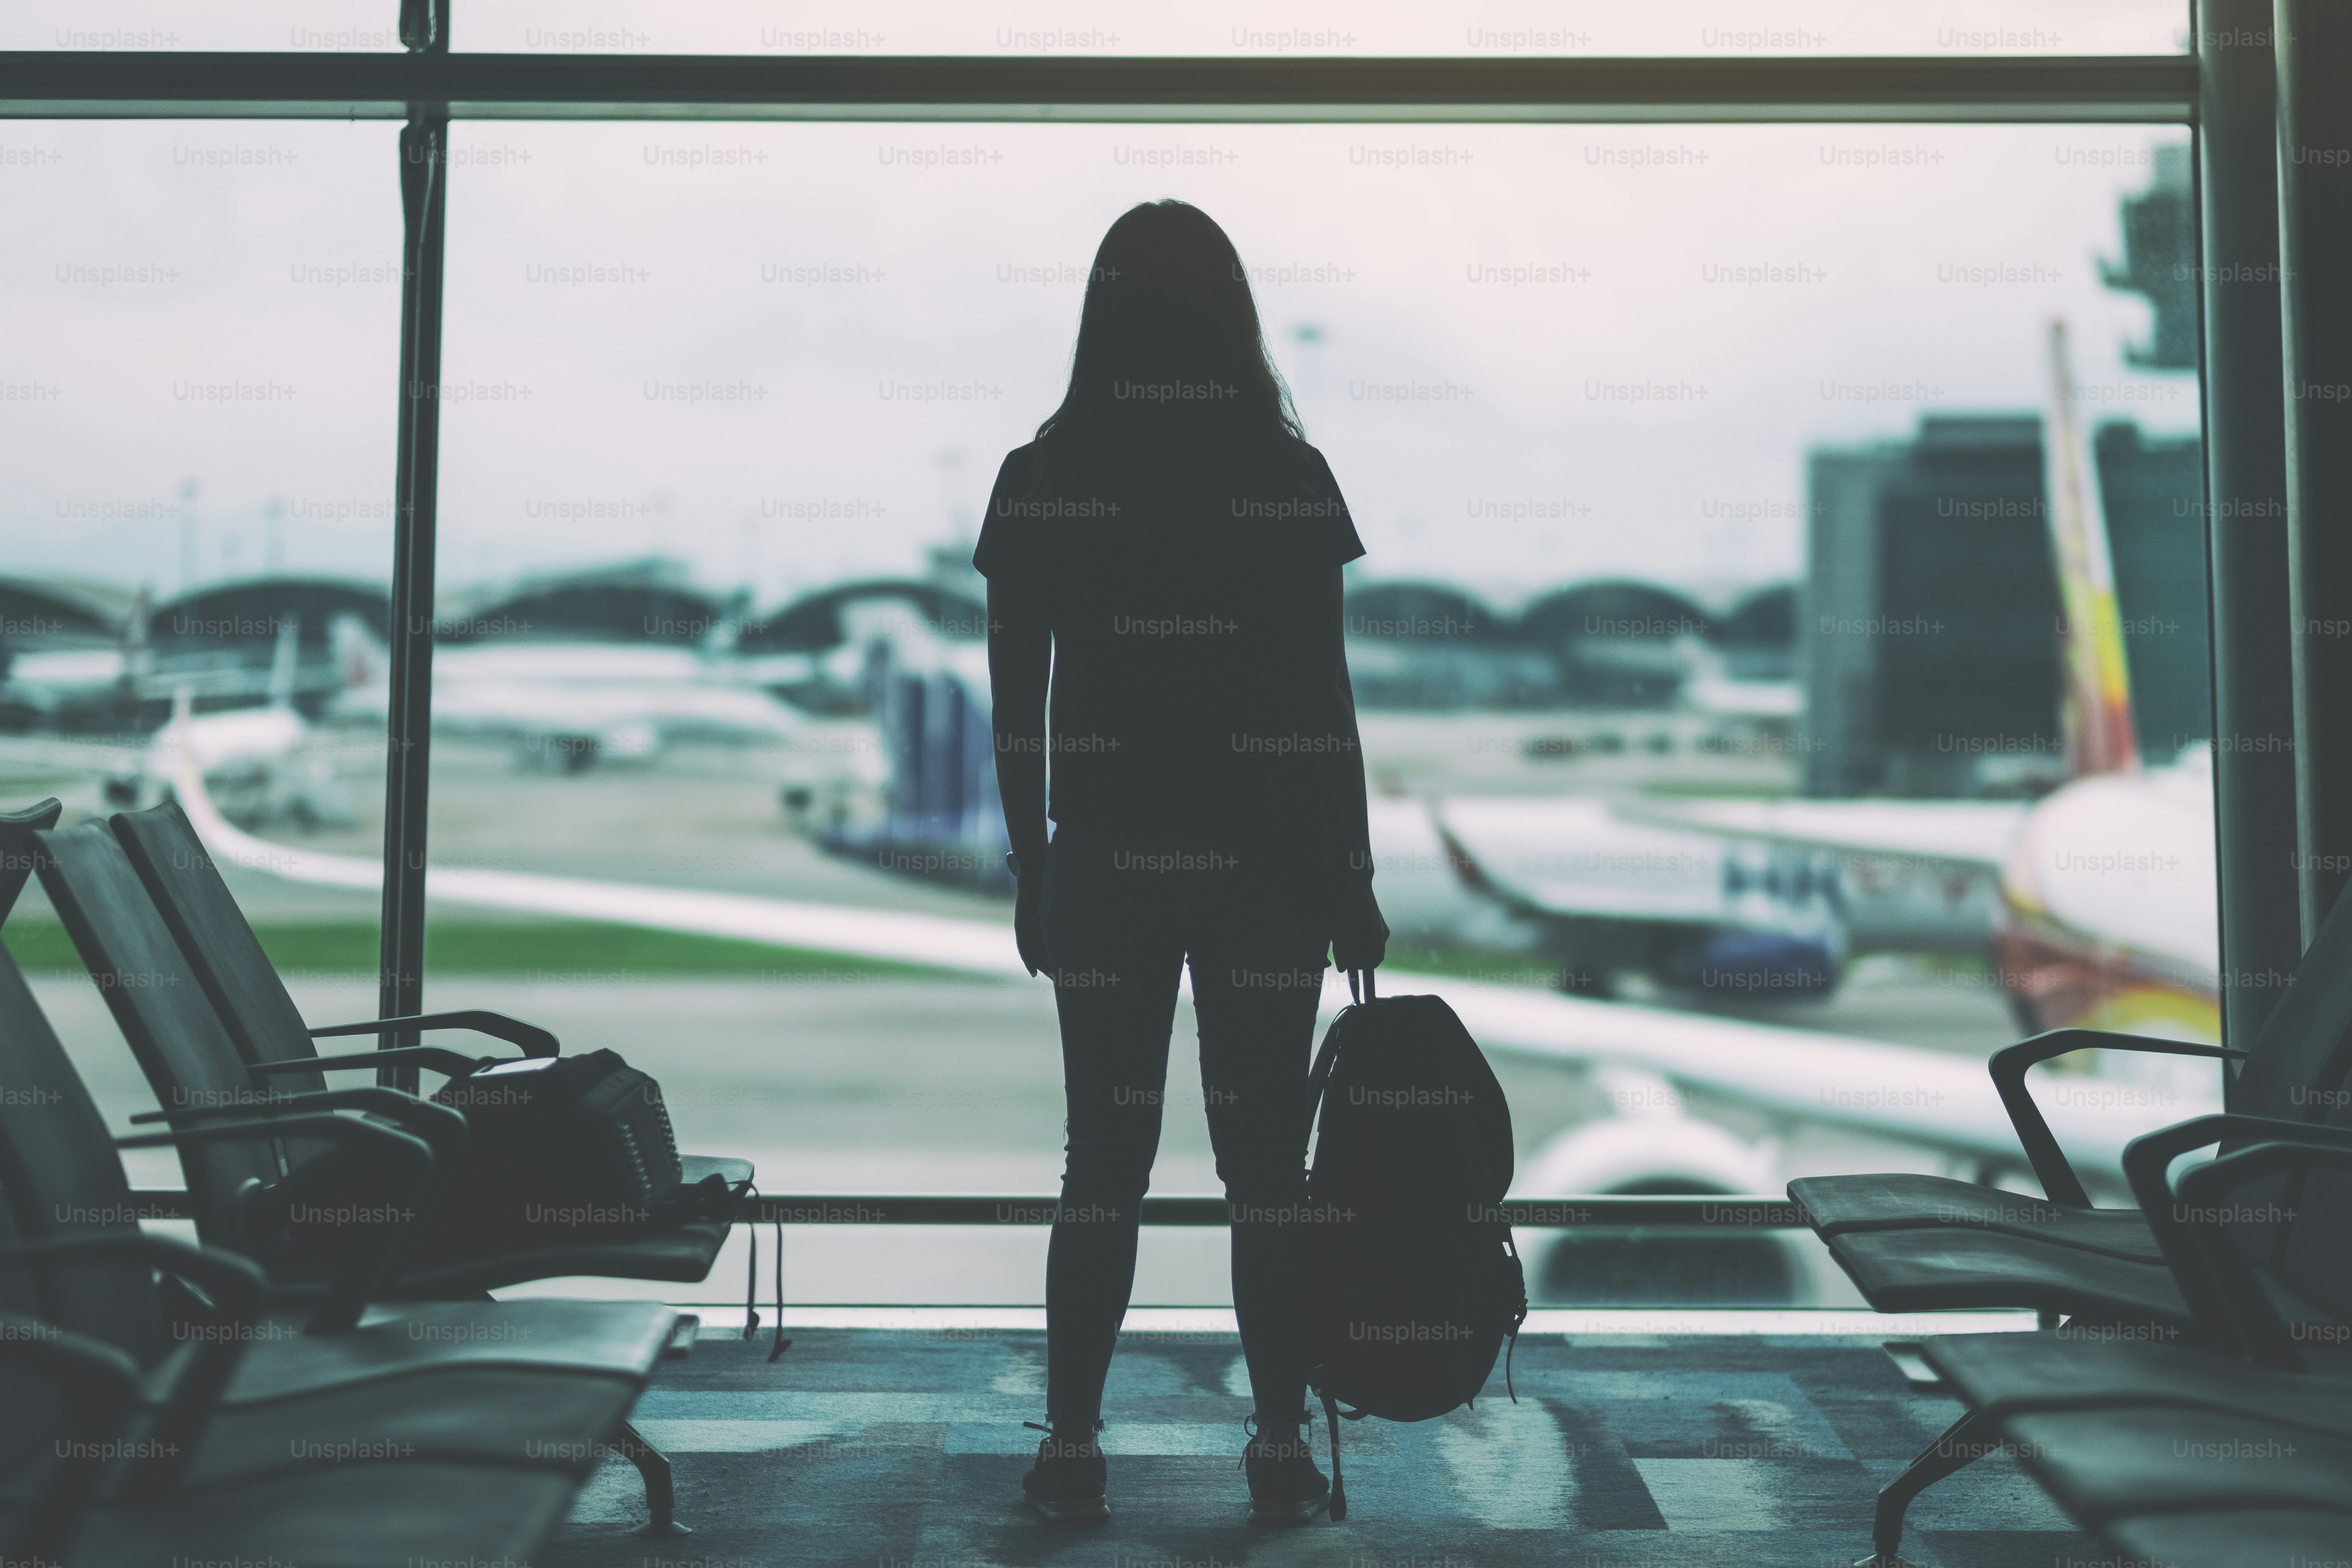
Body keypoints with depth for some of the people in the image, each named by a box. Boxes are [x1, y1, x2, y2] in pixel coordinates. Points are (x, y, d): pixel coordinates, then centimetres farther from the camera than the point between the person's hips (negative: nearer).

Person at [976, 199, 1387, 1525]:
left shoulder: (1041, 480, -2)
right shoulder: (1289, 478, -5)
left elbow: (1017, 708, 0)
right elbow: (1324, 706, -5)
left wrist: (1033, 874, 9)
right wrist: (1352, 885, 2)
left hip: (1103, 865, 1)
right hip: (1265, 866, -1)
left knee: (1105, 1165, 9)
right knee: (1267, 1168, 8)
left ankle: (1073, 1446, 13)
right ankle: (1282, 1448, 14)